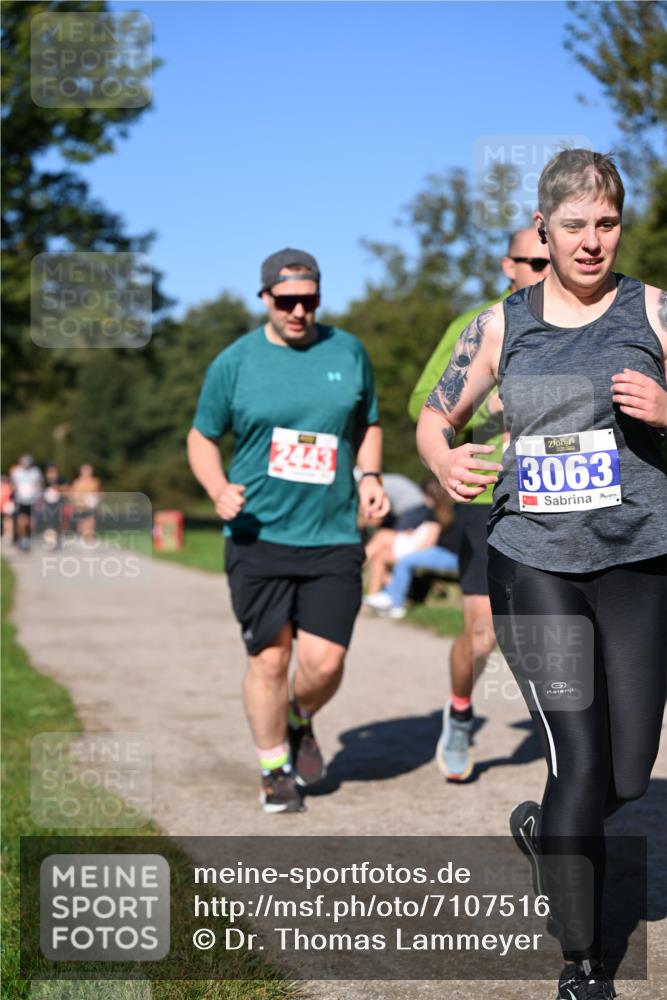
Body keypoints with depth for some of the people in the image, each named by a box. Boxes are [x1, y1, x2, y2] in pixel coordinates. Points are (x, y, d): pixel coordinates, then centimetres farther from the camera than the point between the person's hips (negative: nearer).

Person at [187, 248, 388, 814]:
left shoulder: (348, 352, 7)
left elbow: (368, 425, 20)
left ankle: (300, 722, 30)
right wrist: (218, 491, -9)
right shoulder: (234, 364, 1)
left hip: (333, 537, 1)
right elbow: (202, 438, 9)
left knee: (324, 661, -5)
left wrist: (370, 477, 2)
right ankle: (274, 769, 22)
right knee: (269, 658, 1)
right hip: (259, 537, -1)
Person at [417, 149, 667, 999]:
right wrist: (446, 463, -6)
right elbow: (433, 419, 16)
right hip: (532, 564, 0)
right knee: (579, 764, -8)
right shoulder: (502, 325, 7)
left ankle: (543, 828, 41)